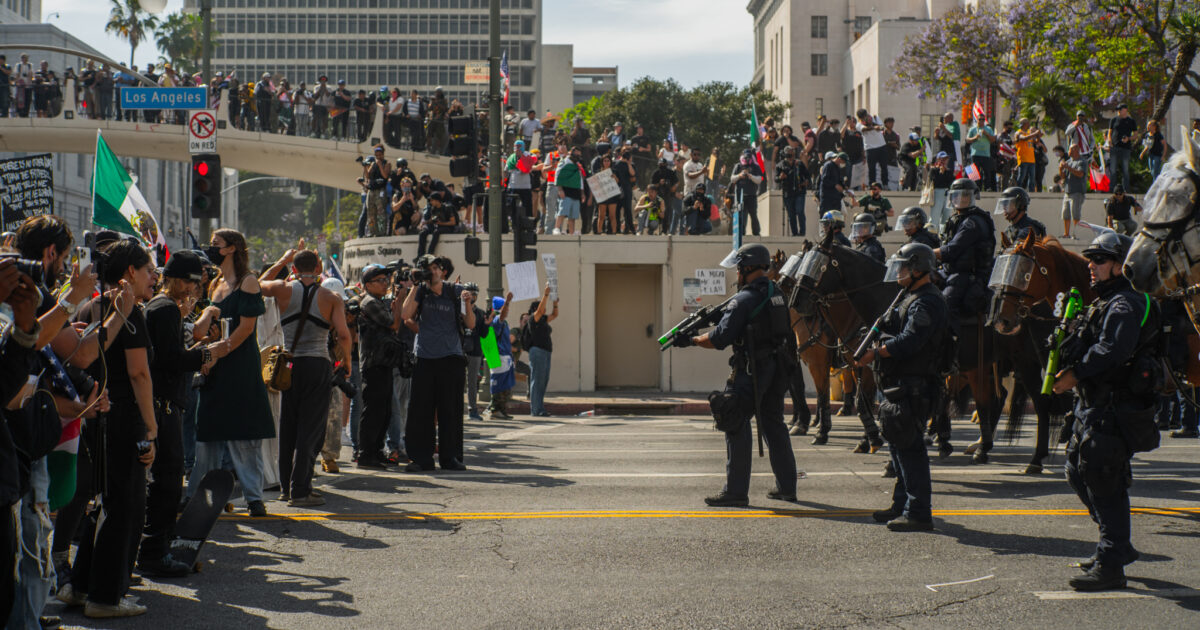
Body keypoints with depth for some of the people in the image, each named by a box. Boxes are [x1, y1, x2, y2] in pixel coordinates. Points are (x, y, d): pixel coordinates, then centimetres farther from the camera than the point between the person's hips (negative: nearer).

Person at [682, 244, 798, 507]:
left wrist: (693, 340, -2)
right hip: (778, 371, 8)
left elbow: (719, 339, -18)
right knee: (773, 425, 16)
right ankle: (786, 487, 20)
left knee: (737, 428, -4)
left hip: (751, 371, -8)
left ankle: (736, 491, -5)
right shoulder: (777, 294, 12)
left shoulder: (744, 300, -14)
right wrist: (711, 317, 19)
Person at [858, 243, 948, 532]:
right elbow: (890, 324, 22)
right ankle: (902, 505, 25)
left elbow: (908, 342, -26)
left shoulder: (926, 303, -16)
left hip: (913, 387, -11)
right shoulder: (912, 298, 19)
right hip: (901, 386, 11)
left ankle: (919, 513, -7)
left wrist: (875, 353, -23)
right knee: (899, 446, 17)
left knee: (909, 448, -9)